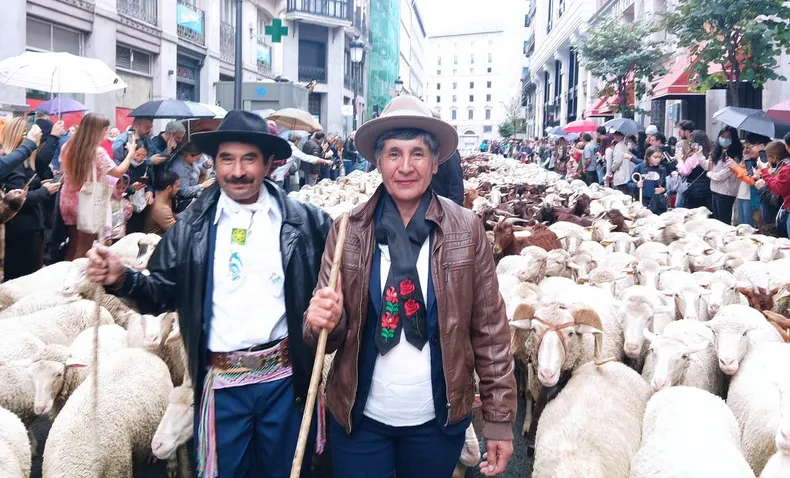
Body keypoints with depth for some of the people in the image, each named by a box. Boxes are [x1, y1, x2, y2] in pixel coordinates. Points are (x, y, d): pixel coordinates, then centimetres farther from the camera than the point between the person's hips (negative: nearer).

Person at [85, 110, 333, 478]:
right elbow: (162, 292, 2)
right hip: (221, 382, 1)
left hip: (286, 378, 0)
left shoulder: (302, 220, -3)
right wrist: (121, 279, -16)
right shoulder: (193, 225, 1)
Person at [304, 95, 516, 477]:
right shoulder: (348, 231, -7)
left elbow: (490, 330, -4)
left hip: (439, 418, 0)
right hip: (359, 416, 1)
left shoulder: (467, 230, -8)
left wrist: (499, 418, -3)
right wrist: (324, 321, -25)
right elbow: (332, 333, -2)